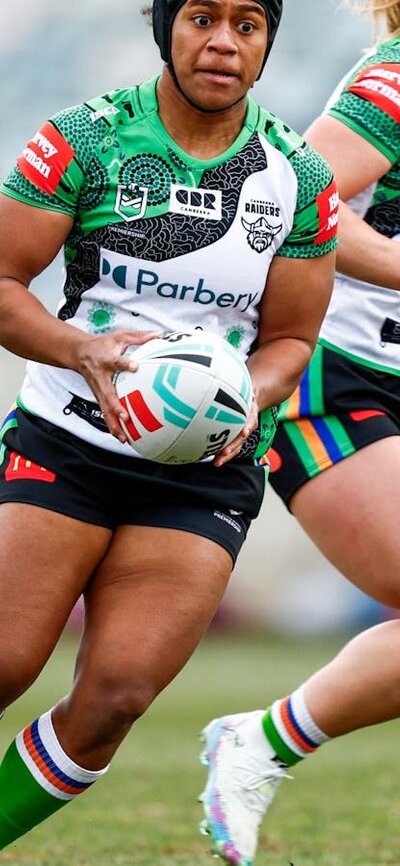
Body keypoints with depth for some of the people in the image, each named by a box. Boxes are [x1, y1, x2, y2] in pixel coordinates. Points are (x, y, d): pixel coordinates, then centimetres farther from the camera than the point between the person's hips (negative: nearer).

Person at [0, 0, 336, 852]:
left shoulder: (300, 180, 2)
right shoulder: (86, 137, -5)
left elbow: (290, 337, 10)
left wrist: (250, 395, -12)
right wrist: (84, 350, -22)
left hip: (204, 471, 2)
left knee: (116, 695, -10)